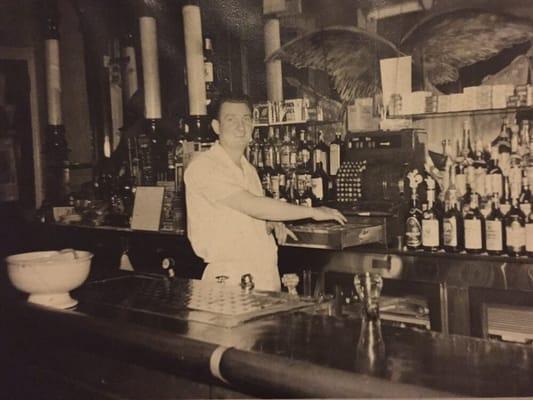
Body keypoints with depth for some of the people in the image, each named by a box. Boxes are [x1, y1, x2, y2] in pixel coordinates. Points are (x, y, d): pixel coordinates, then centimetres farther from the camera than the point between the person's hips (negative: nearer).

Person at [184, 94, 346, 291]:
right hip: (229, 278, -7)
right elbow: (252, 205, -20)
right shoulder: (202, 166, -11)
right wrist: (312, 212, -14)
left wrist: (271, 224, 3)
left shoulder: (249, 170, 16)